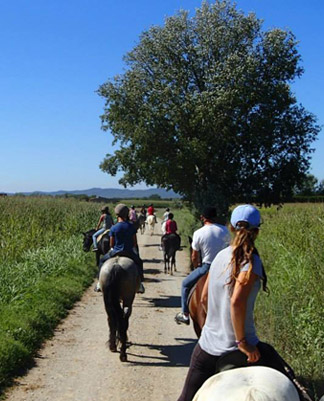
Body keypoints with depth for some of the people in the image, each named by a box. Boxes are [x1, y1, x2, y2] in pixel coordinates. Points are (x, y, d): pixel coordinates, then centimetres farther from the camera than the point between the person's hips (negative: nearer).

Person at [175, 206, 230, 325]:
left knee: (185, 284, 17)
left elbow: (194, 257, -4)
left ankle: (185, 314, 17)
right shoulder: (225, 230, -1)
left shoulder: (199, 233, -11)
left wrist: (196, 268, 14)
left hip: (206, 267, -4)